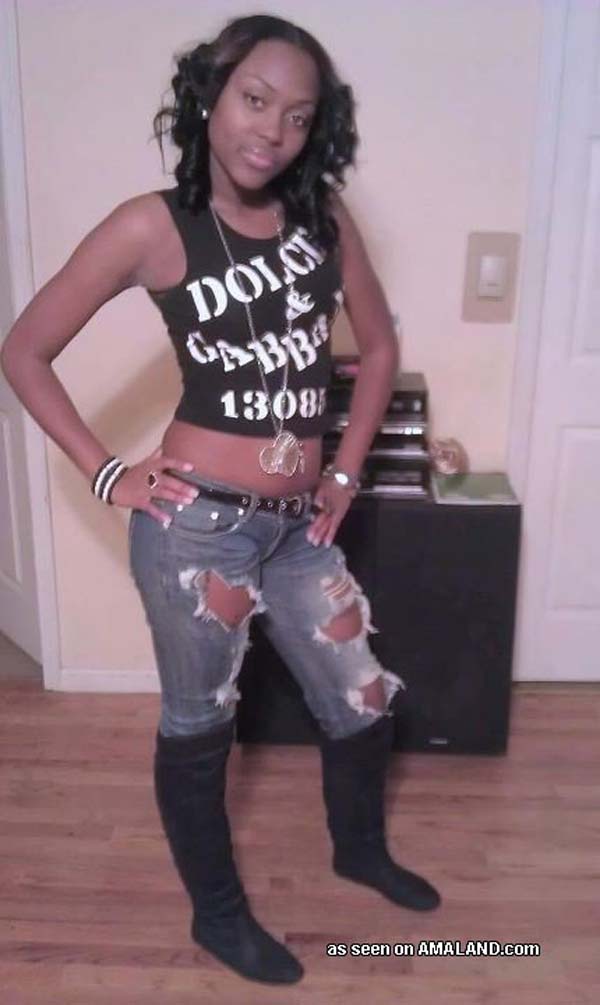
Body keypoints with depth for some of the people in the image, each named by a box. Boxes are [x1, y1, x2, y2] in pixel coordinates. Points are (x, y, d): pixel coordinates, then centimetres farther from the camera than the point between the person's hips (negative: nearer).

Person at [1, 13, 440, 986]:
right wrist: (107, 473, -8)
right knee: (199, 726, 14)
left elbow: (379, 343, 13)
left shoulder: (322, 210, 2)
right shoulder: (152, 226, -10)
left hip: (298, 527, 6)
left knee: (362, 700, 18)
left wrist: (345, 470, 8)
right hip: (199, 523, -5)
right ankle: (218, 912, 39)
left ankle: (360, 849, 49)